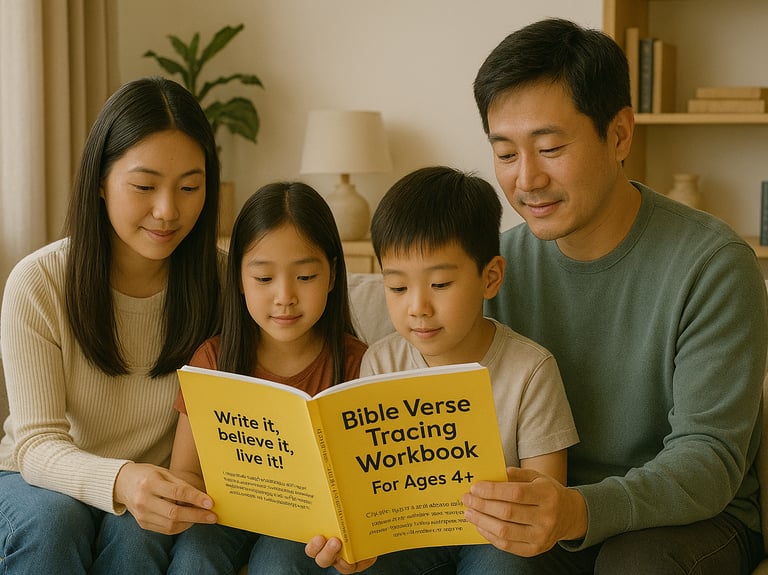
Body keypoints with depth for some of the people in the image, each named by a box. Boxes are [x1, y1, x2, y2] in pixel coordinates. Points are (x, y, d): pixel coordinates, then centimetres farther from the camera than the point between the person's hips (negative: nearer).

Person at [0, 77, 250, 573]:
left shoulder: (217, 283, -11)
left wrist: (184, 494, -33)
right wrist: (119, 481, -44)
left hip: (166, 491, 0)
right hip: (45, 480, 0)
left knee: (135, 533, -32)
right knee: (53, 519, -33)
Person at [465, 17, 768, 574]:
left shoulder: (713, 263, -16)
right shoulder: (504, 262, -1)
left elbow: (709, 455, -20)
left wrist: (583, 512, -39)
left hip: (694, 515, -3)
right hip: (550, 504, 3)